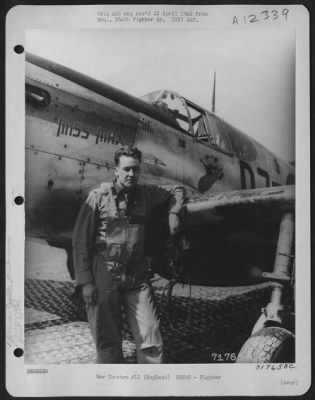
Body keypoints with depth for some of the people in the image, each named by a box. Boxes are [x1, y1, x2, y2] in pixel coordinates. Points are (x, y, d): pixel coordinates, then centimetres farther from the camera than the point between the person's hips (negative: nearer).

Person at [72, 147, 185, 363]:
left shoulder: (146, 193, 6)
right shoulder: (99, 197, -4)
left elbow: (177, 191, 25)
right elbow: (81, 241, -4)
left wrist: (174, 213, 5)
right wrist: (85, 281, -9)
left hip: (137, 277, 3)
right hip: (104, 277, -3)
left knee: (151, 339, -1)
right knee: (108, 341, 7)